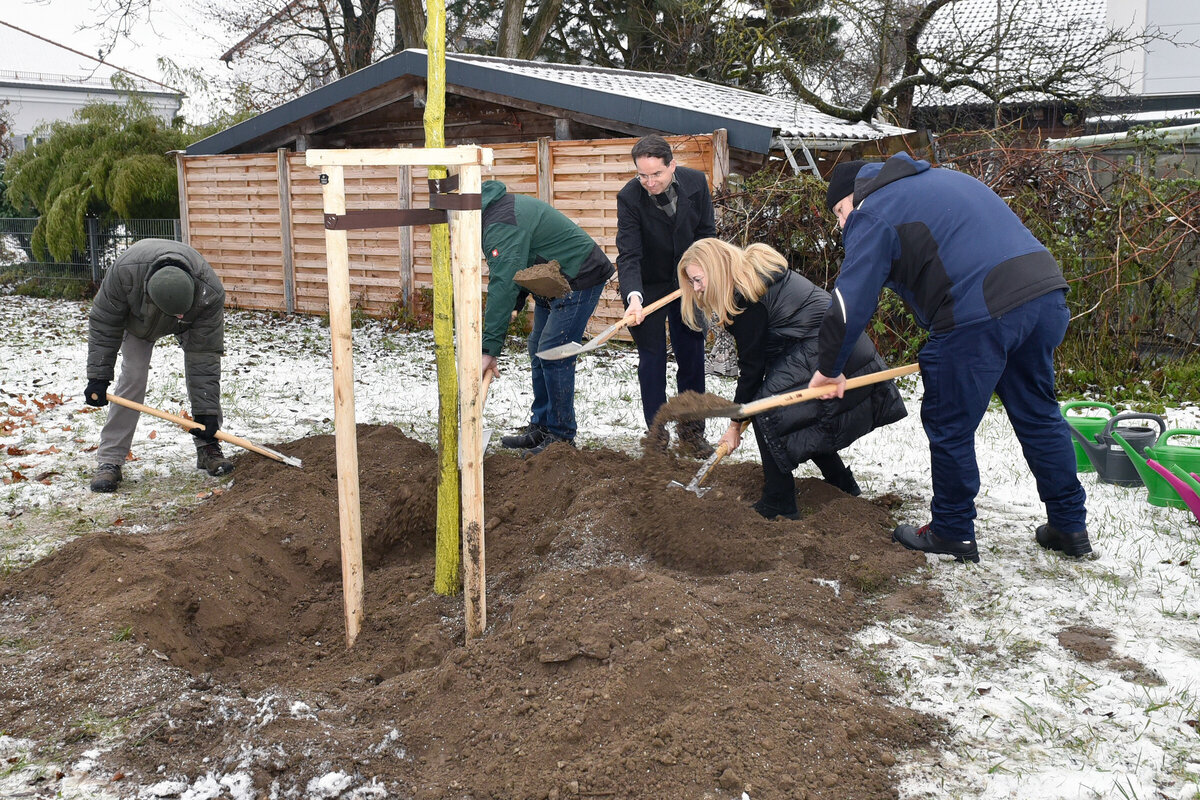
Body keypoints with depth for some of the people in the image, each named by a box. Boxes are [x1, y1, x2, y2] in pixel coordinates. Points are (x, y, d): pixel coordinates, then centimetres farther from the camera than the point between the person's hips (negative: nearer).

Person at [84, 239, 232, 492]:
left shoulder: (211, 293, -43)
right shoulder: (124, 271, -44)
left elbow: (205, 354, -34)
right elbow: (104, 325, -26)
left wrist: (206, 411, -33)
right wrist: (98, 377, -24)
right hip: (138, 318, 0)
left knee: (201, 368, -15)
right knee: (132, 377, -13)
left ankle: (208, 448, -1)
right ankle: (109, 461, -7)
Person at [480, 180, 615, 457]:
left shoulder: (500, 225, -26)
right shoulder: (497, 206, 8)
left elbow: (503, 286, -32)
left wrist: (490, 349, -32)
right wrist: (515, 306, 8)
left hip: (577, 280, -11)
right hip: (552, 283, 11)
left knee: (553, 354, -12)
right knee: (538, 352, 13)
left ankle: (561, 436, -1)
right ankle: (541, 427, 21)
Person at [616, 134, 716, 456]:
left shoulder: (696, 182, -14)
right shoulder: (629, 197, -23)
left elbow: (706, 234, -2)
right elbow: (628, 254, -27)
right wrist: (633, 297, -42)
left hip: (687, 282, 3)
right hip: (648, 285, -3)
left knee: (692, 355, 7)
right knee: (652, 358, 0)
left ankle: (691, 427, 22)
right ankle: (656, 431, 13)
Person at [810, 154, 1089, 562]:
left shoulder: (872, 214, 5)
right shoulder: (942, 178, 30)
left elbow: (851, 300, -1)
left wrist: (830, 368, 10)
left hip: (980, 315, -8)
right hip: (1046, 294, 9)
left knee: (950, 428, 7)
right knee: (1038, 414, 20)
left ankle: (952, 534, 20)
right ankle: (1070, 526, 28)